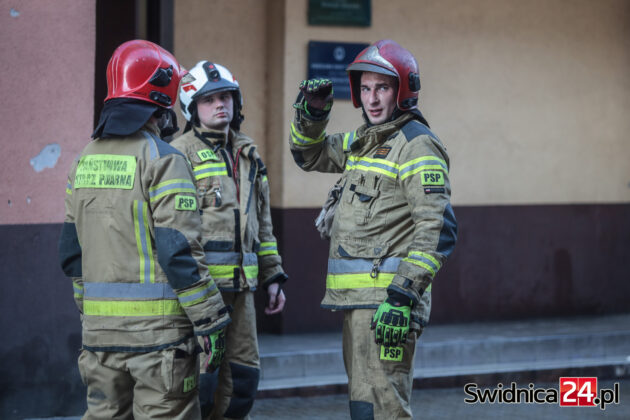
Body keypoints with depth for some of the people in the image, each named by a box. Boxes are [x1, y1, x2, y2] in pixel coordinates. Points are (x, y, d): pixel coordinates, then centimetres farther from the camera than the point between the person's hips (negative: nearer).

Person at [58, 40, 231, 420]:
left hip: (100, 327, 7)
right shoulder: (163, 160, -12)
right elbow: (179, 251, -17)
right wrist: (210, 322, -11)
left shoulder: (86, 160, 10)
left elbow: (71, 251, 14)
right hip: (157, 326, -7)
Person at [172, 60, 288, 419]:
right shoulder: (181, 154, -5)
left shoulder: (248, 155, 18)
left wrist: (272, 276, 18)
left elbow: (262, 224, 24)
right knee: (203, 383, -8)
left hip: (241, 287, 7)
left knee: (243, 379, 8)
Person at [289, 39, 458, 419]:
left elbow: (438, 229, -19)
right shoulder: (364, 141, 16)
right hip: (358, 299, 10)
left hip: (387, 301, -10)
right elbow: (310, 156, 31)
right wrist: (312, 114, 10)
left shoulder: (417, 145, -12)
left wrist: (403, 295, -26)